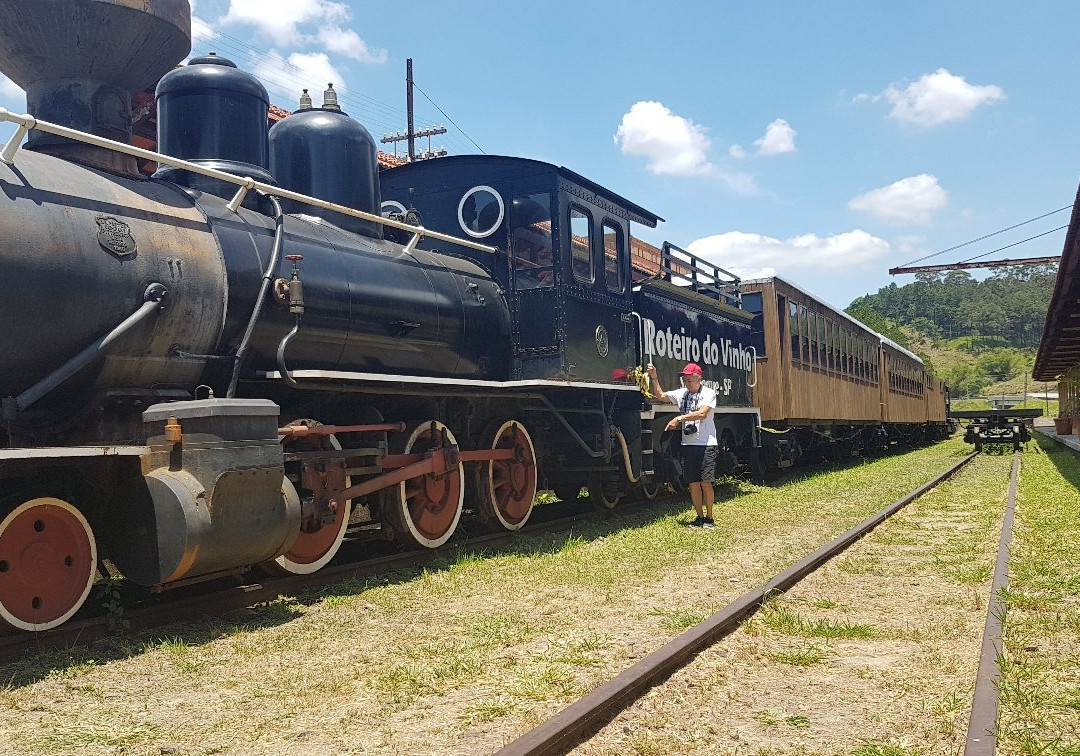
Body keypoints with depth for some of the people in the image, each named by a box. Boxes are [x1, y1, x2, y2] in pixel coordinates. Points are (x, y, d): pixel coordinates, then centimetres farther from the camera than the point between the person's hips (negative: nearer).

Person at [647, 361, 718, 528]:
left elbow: (702, 413, -18)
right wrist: (654, 377, 6)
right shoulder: (681, 394, 11)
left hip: (706, 445, -5)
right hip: (688, 445, 5)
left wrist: (679, 418, -20)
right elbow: (660, 396, 17)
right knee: (693, 483, 6)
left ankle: (709, 518, 7)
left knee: (706, 482, -4)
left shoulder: (708, 393, -4)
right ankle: (700, 517, 16)